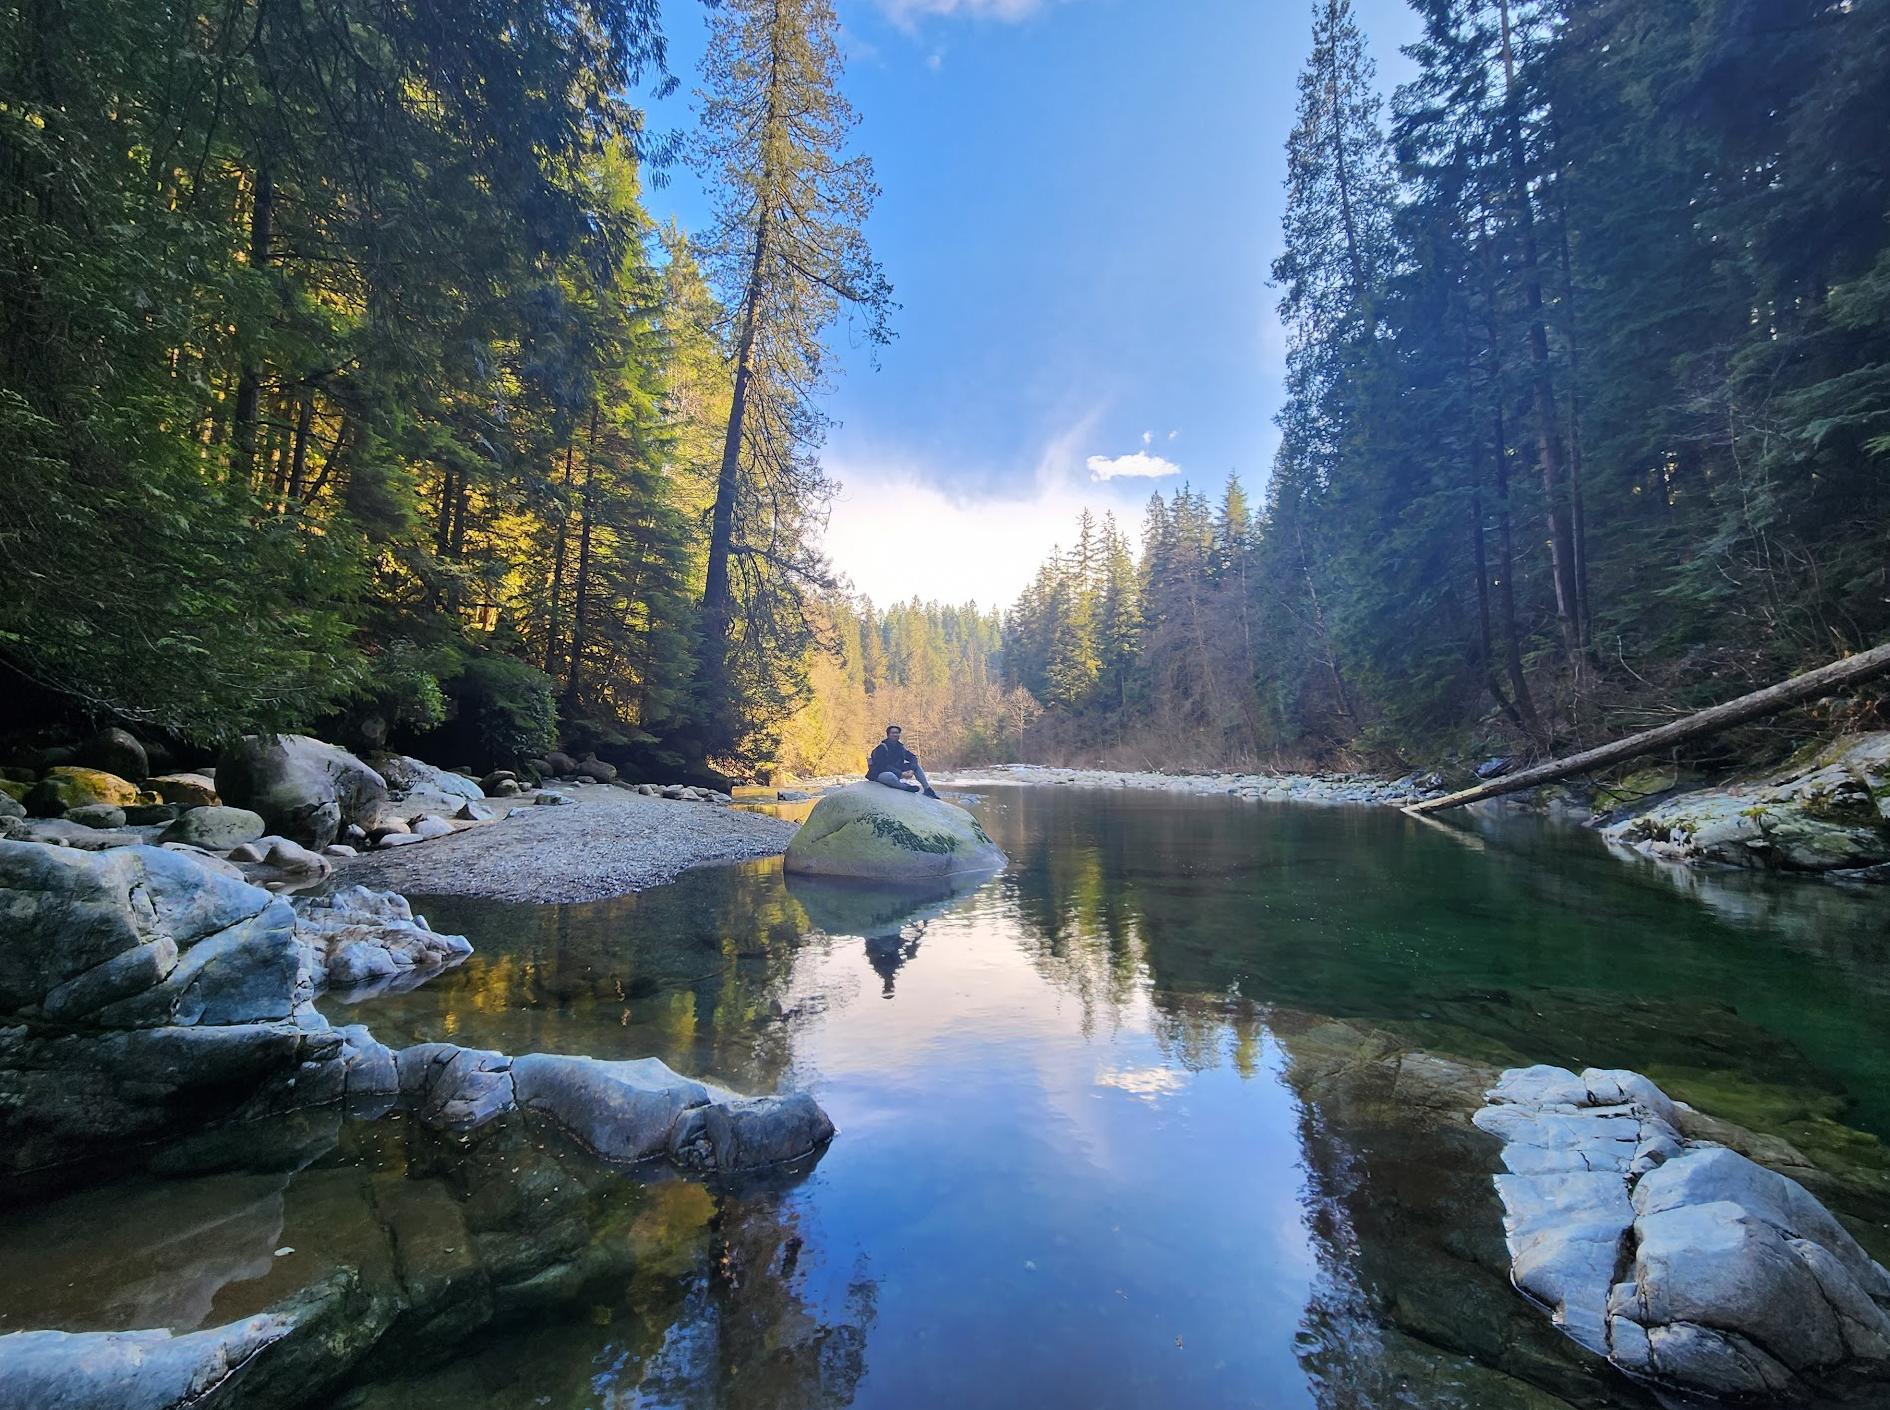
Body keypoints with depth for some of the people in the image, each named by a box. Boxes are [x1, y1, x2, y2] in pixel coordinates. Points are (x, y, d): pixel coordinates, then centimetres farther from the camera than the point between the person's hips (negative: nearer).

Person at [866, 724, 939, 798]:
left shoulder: (900, 747, 4)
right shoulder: (881, 748, -16)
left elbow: (913, 757, 0)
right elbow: (884, 766, -23)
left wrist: (912, 770, -20)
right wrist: (901, 774, -28)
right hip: (881, 773, -7)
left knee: (915, 765, -4)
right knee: (891, 776, -43)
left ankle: (927, 789, -9)